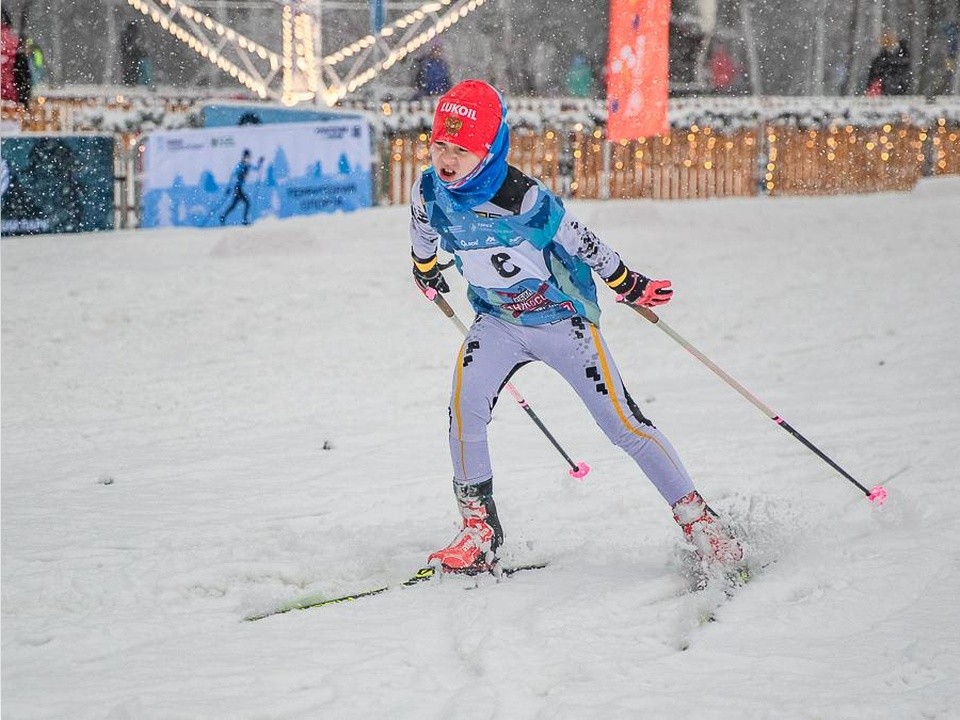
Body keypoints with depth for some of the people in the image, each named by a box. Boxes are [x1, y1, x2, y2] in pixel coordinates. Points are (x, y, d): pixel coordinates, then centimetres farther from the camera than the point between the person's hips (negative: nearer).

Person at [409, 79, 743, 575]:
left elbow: (578, 240, -14)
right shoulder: (429, 191, -13)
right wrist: (424, 268, 30)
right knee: (465, 406, -19)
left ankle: (695, 516, 6)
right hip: (498, 321, 4)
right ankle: (479, 532, -6)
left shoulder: (522, 198, -29)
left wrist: (626, 283, -2)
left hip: (562, 317, -4)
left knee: (621, 422, -5)